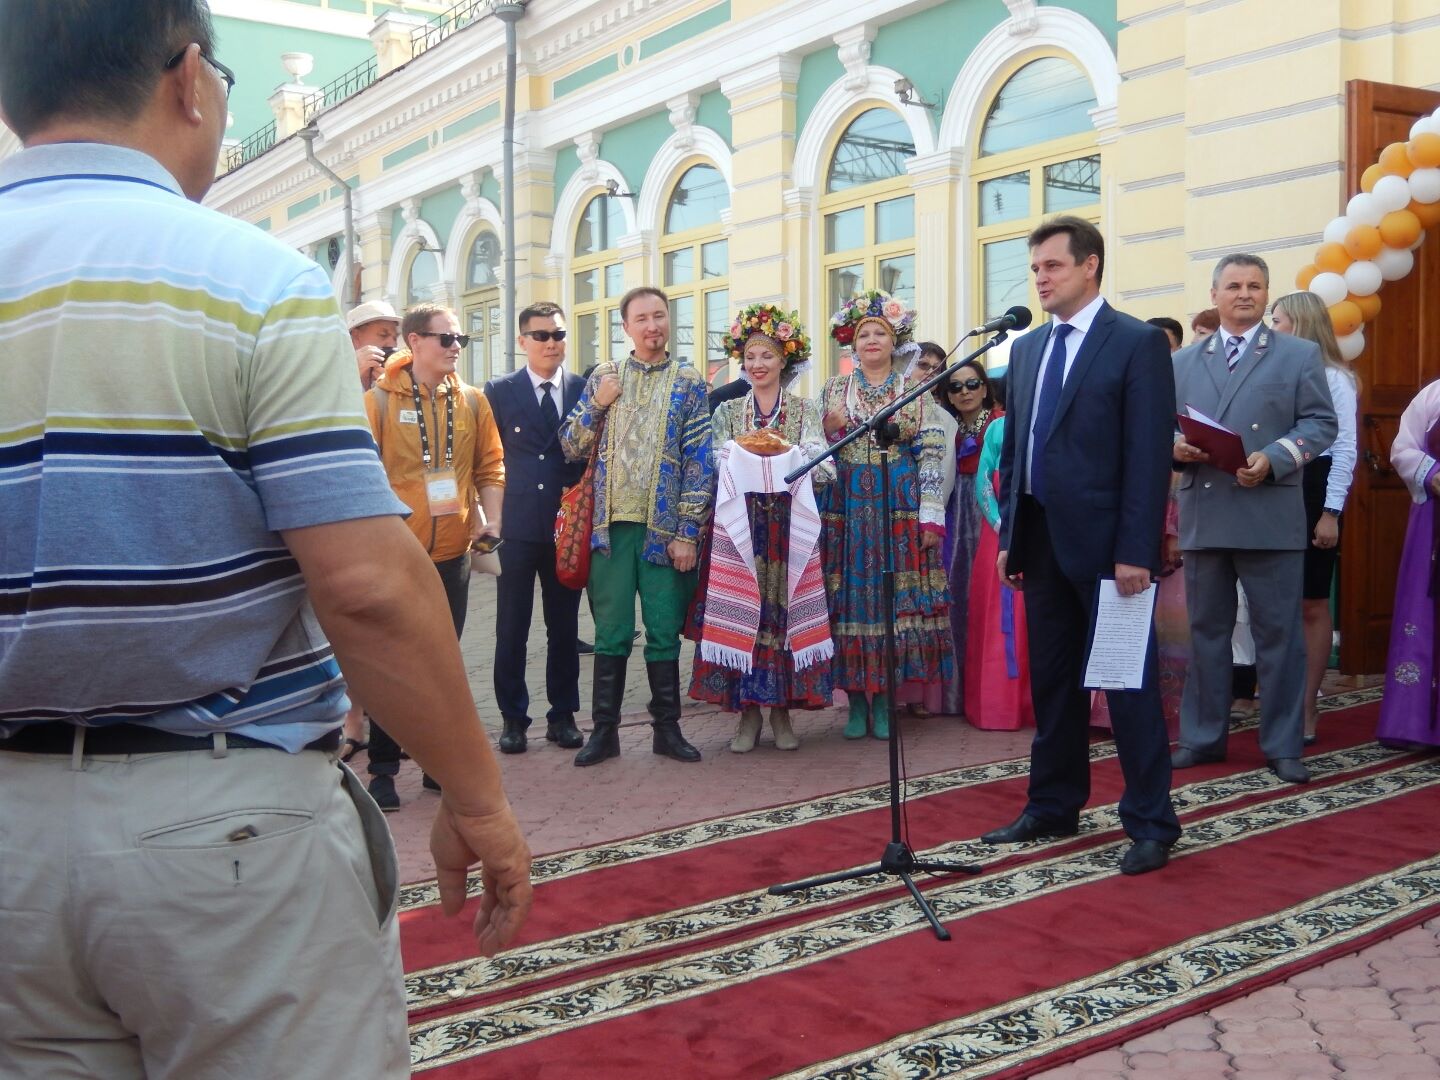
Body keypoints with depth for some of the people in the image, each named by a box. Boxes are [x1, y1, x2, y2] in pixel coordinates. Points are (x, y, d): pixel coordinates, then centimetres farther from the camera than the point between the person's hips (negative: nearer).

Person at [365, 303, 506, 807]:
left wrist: (491, 517, 0)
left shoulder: (472, 401, 6)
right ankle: (383, 769, 13)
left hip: (452, 552, 4)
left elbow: (489, 466, 11)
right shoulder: (380, 400, -5)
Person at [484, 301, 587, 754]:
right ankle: (513, 717, 16)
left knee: (564, 627, 9)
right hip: (516, 526, -1)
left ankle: (563, 715, 20)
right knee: (511, 629, 5)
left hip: (569, 525, 1)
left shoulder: (585, 389, 5)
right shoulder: (499, 391, 2)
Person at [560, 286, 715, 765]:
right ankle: (604, 729, 13)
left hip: (665, 529, -1)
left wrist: (688, 532, -8)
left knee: (664, 631, 5)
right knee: (611, 632, 5)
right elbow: (571, 448, 7)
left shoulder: (689, 382, 3)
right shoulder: (604, 376, 8)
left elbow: (700, 462, -2)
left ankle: (667, 728, 17)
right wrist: (596, 404, -9)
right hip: (612, 525, 1)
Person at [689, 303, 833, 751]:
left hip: (789, 526, 0)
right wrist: (746, 455, -16)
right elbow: (718, 469, 1)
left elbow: (821, 468, -2)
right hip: (740, 526, 0)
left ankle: (781, 710, 7)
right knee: (742, 612, -3)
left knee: (785, 608, -2)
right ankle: (747, 711, 5)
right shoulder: (727, 412, 11)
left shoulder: (804, 411, 8)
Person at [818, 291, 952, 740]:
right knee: (850, 597, -1)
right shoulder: (834, 390, 10)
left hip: (899, 508, -1)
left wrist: (930, 515, -6)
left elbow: (930, 453, 2)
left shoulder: (914, 391, 7)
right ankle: (857, 701, 8)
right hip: (847, 509, 1)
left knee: (894, 597, -2)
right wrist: (829, 429, -11)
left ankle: (884, 699, 8)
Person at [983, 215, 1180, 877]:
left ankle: (1150, 823, 11)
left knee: (1128, 682, 1)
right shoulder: (1027, 349, 13)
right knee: (1051, 680, 14)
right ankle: (1053, 808, 25)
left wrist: (1136, 551, -17)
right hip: (1041, 537, 7)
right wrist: (1009, 534, 11)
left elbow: (1149, 454, -12)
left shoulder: (1137, 343, -7)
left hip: (1104, 542, -7)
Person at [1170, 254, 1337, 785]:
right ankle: (1203, 737, 20)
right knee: (1206, 630, 10)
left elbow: (1320, 423, -1)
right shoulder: (1183, 362, 16)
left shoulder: (1300, 355, 7)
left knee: (1278, 633, 1)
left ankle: (1282, 746, 11)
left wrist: (1274, 458, -17)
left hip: (1270, 515, -3)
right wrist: (1176, 447, -9)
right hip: (1202, 517, 3)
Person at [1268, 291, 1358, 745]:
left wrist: (1331, 513, -12)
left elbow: (1345, 450, -7)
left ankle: (1306, 707, 9)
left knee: (1312, 605, 3)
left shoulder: (1333, 378, -5)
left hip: (1312, 492, -5)